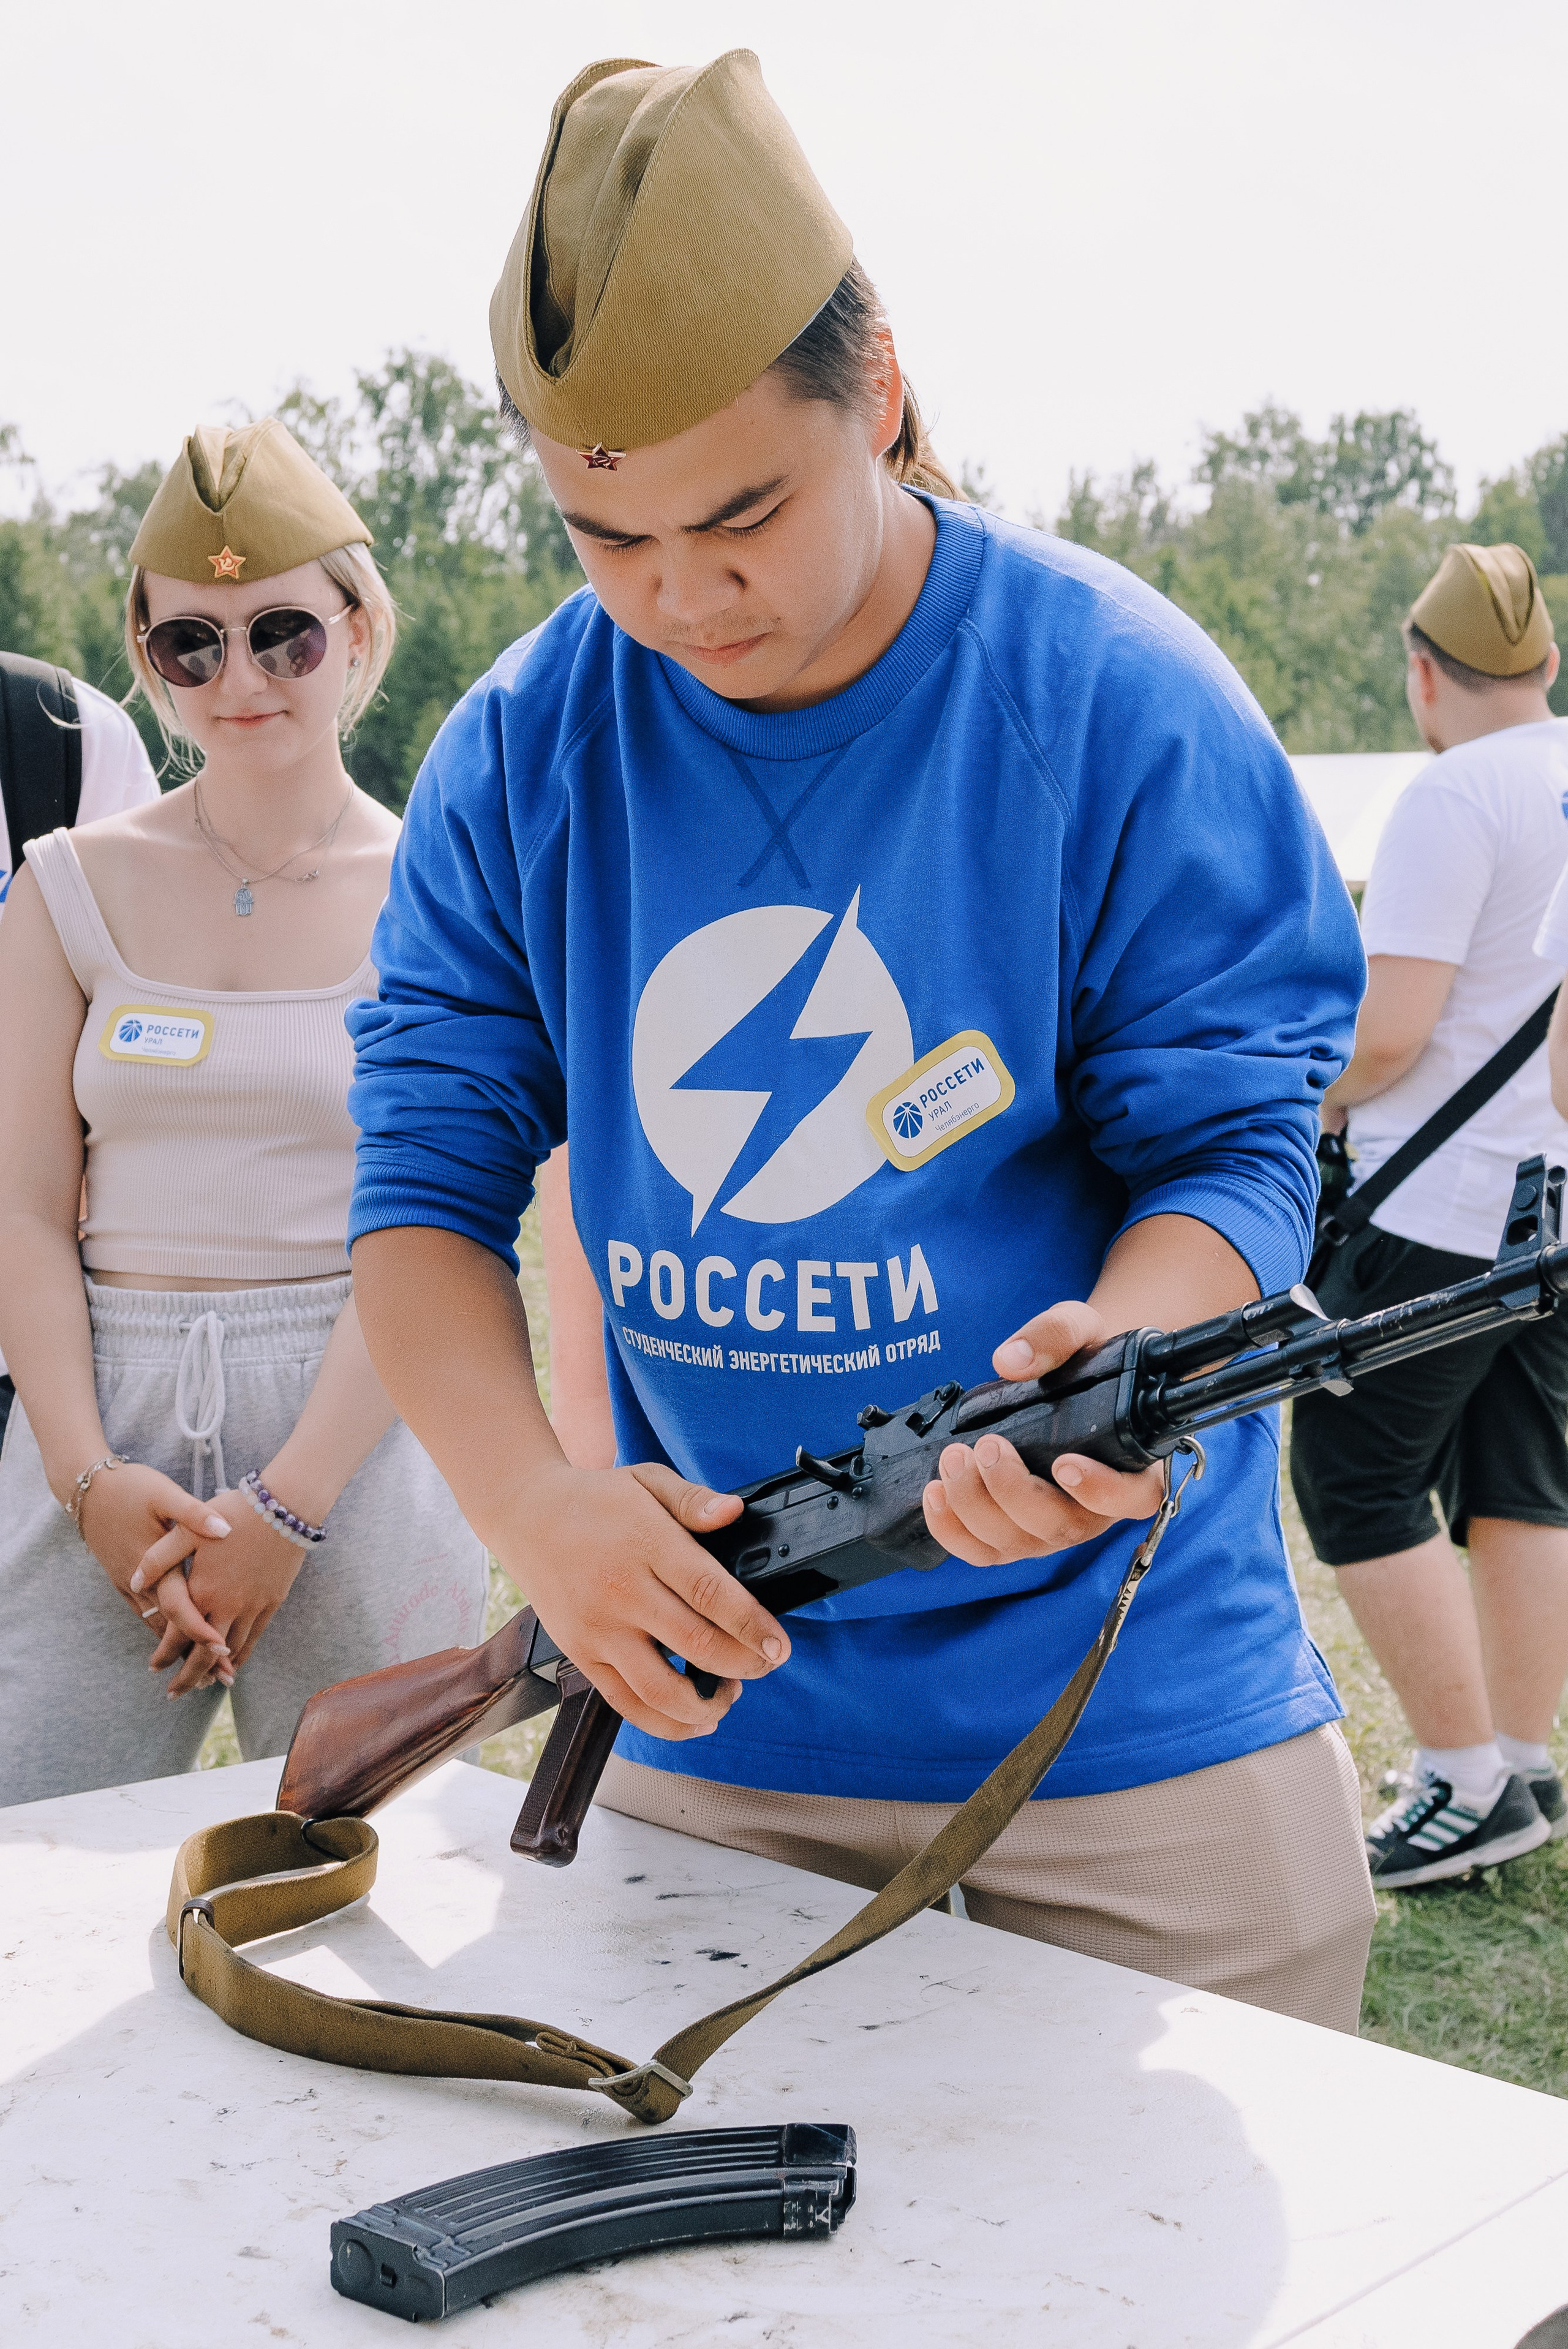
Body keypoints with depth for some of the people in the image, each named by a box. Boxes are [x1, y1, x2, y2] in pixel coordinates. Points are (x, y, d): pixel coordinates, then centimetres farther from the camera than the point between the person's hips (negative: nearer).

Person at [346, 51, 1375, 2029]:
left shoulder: (1122, 701, -12)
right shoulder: (518, 757, -2)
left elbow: (1232, 1148, -10)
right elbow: (426, 1182, -2)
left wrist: (1114, 1364, -32)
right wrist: (536, 1503, -20)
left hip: (1131, 1703, -3)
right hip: (711, 1702, 3)